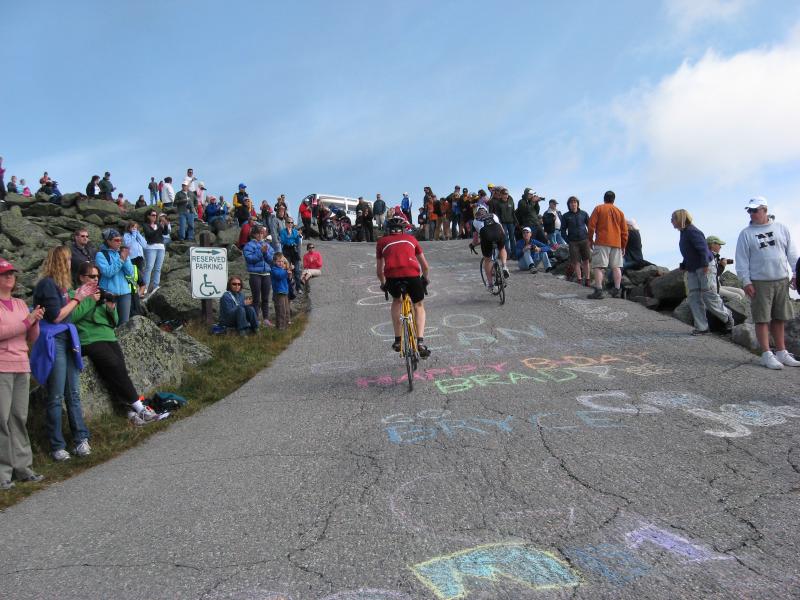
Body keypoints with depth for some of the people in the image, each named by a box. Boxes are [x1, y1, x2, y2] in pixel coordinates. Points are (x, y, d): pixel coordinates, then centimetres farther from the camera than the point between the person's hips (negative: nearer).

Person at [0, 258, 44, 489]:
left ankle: (22, 466, 11)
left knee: (20, 418, 6)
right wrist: (26, 321, -16)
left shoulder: (20, 304, 16)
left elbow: (31, 339, 14)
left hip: (22, 368, 6)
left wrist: (36, 322, -3)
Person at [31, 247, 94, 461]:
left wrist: (79, 295, 10)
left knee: (73, 394, 8)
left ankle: (81, 439, 13)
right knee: (56, 397, -2)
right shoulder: (47, 284, -11)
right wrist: (77, 298, -7)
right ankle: (57, 446, 6)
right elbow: (56, 316, -13)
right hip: (53, 343, -8)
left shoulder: (59, 284, 14)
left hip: (67, 341, 8)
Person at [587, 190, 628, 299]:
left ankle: (598, 291, -17)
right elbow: (624, 231, 13)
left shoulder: (598, 209, 3)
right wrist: (623, 246, 21)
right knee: (616, 267, 9)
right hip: (617, 243, 4)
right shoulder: (619, 212, 14)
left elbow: (591, 225, -4)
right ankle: (617, 291, 8)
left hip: (602, 242, -4)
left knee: (599, 266, -8)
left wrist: (590, 239, 6)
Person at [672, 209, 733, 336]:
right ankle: (701, 327, 5)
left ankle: (727, 317, 17)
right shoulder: (684, 233, 14)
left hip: (704, 268, -10)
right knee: (694, 298, 3)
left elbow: (703, 248, -23)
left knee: (709, 296, -5)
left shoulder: (692, 231, -15)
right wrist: (684, 266, 18)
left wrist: (705, 264, -28)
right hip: (692, 270, 10)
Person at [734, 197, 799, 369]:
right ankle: (766, 355, 1)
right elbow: (742, 260, -2)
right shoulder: (746, 234, 1)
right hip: (760, 282, -3)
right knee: (762, 318, -3)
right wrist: (746, 282, -8)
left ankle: (781, 352, 19)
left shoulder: (781, 228, 9)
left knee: (779, 318, 9)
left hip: (782, 280, 3)